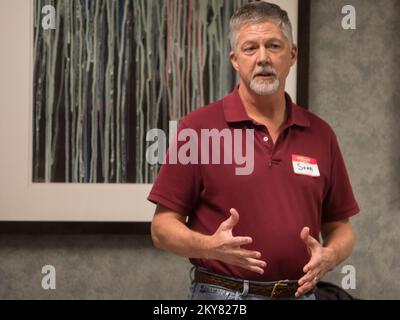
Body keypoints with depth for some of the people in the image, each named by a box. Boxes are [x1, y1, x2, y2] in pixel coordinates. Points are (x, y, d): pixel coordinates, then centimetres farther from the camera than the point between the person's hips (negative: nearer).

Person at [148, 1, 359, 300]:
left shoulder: (320, 134, 6)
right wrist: (211, 246, -24)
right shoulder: (199, 127, -5)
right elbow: (163, 228, -6)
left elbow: (340, 227, 11)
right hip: (222, 295, -3)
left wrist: (328, 256, -11)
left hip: (299, 294, 4)